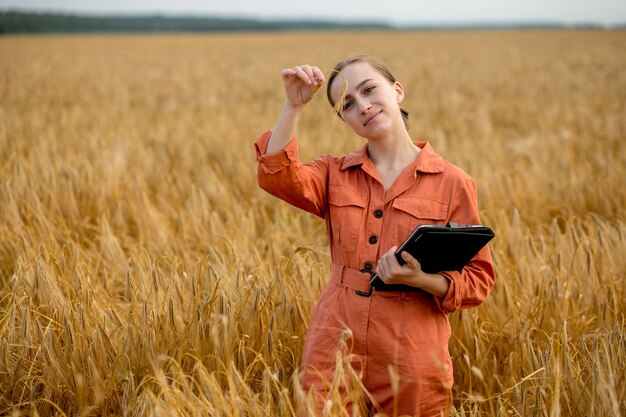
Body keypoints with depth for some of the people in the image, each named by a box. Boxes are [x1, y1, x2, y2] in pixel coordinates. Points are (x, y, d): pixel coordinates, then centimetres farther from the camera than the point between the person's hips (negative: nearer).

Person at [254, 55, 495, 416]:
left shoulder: (452, 183, 0)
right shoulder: (335, 174, 8)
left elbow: (479, 280, -1)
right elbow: (277, 176, -13)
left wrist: (420, 279, -18)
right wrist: (294, 106, -17)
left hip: (411, 360, -2)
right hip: (335, 349, 2)